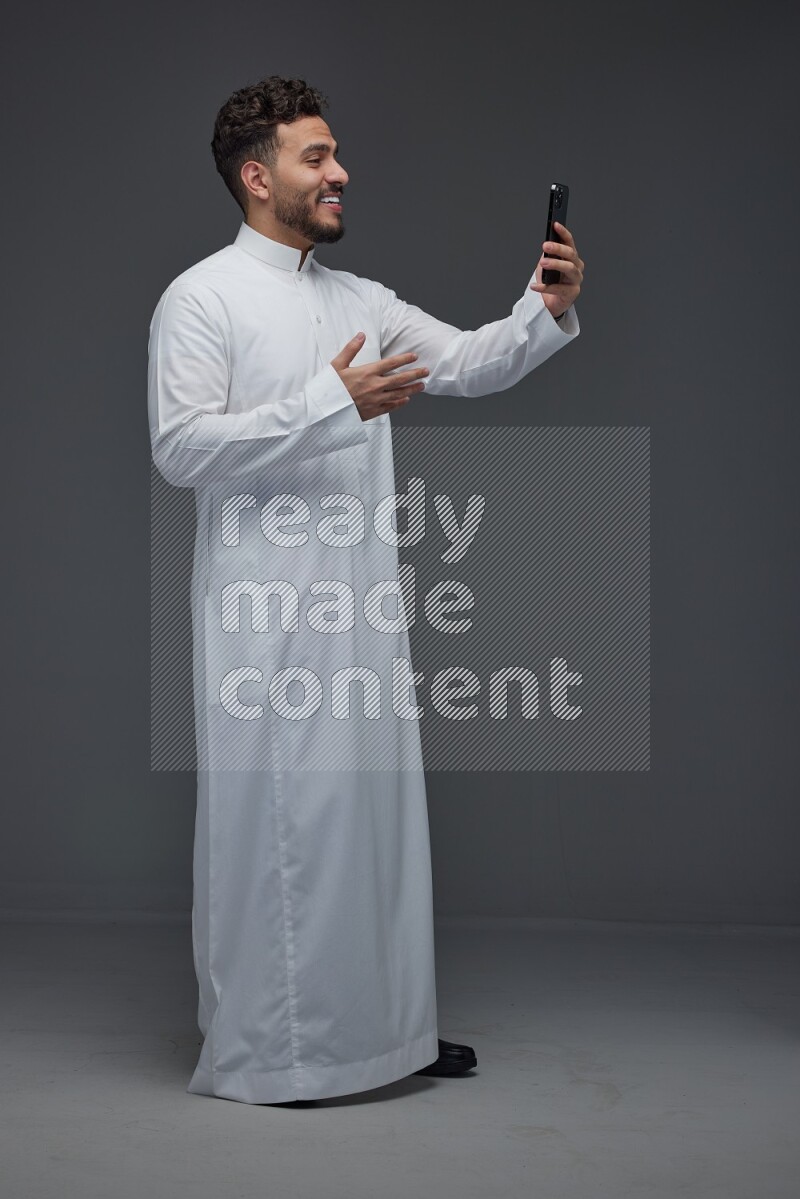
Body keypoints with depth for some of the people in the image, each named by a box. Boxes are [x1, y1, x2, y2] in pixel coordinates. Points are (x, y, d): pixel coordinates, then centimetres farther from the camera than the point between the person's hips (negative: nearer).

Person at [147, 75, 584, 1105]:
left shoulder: (360, 300, 15)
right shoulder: (202, 298, -5)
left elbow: (471, 364, 11)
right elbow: (180, 448, -15)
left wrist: (545, 310, -8)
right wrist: (331, 403, -22)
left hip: (362, 600, 7)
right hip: (265, 610, -7)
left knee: (376, 805, 12)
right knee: (273, 816, -1)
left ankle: (384, 1024, 26)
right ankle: (257, 1049, 14)